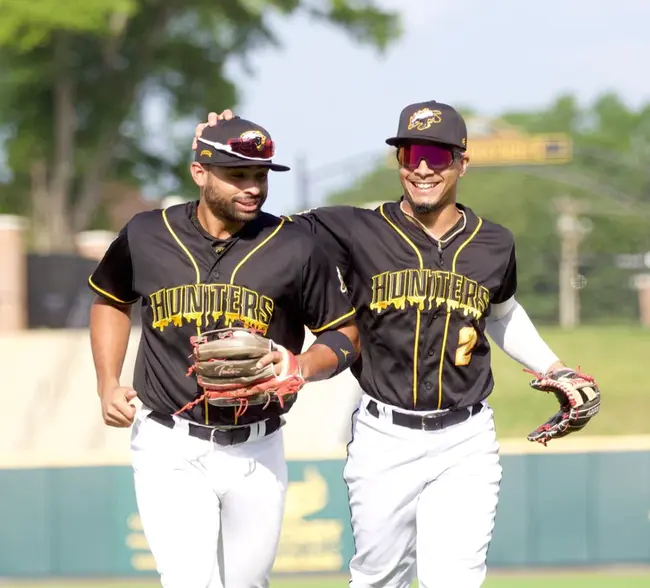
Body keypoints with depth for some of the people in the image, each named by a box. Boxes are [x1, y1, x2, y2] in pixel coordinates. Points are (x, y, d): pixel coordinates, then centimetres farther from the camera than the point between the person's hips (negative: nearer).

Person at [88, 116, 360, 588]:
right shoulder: (146, 237, 0)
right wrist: (108, 384, 7)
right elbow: (111, 301, 21)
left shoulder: (295, 248, -3)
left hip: (256, 452, 1)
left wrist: (304, 366, -16)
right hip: (170, 447, -1)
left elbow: (346, 335, 5)